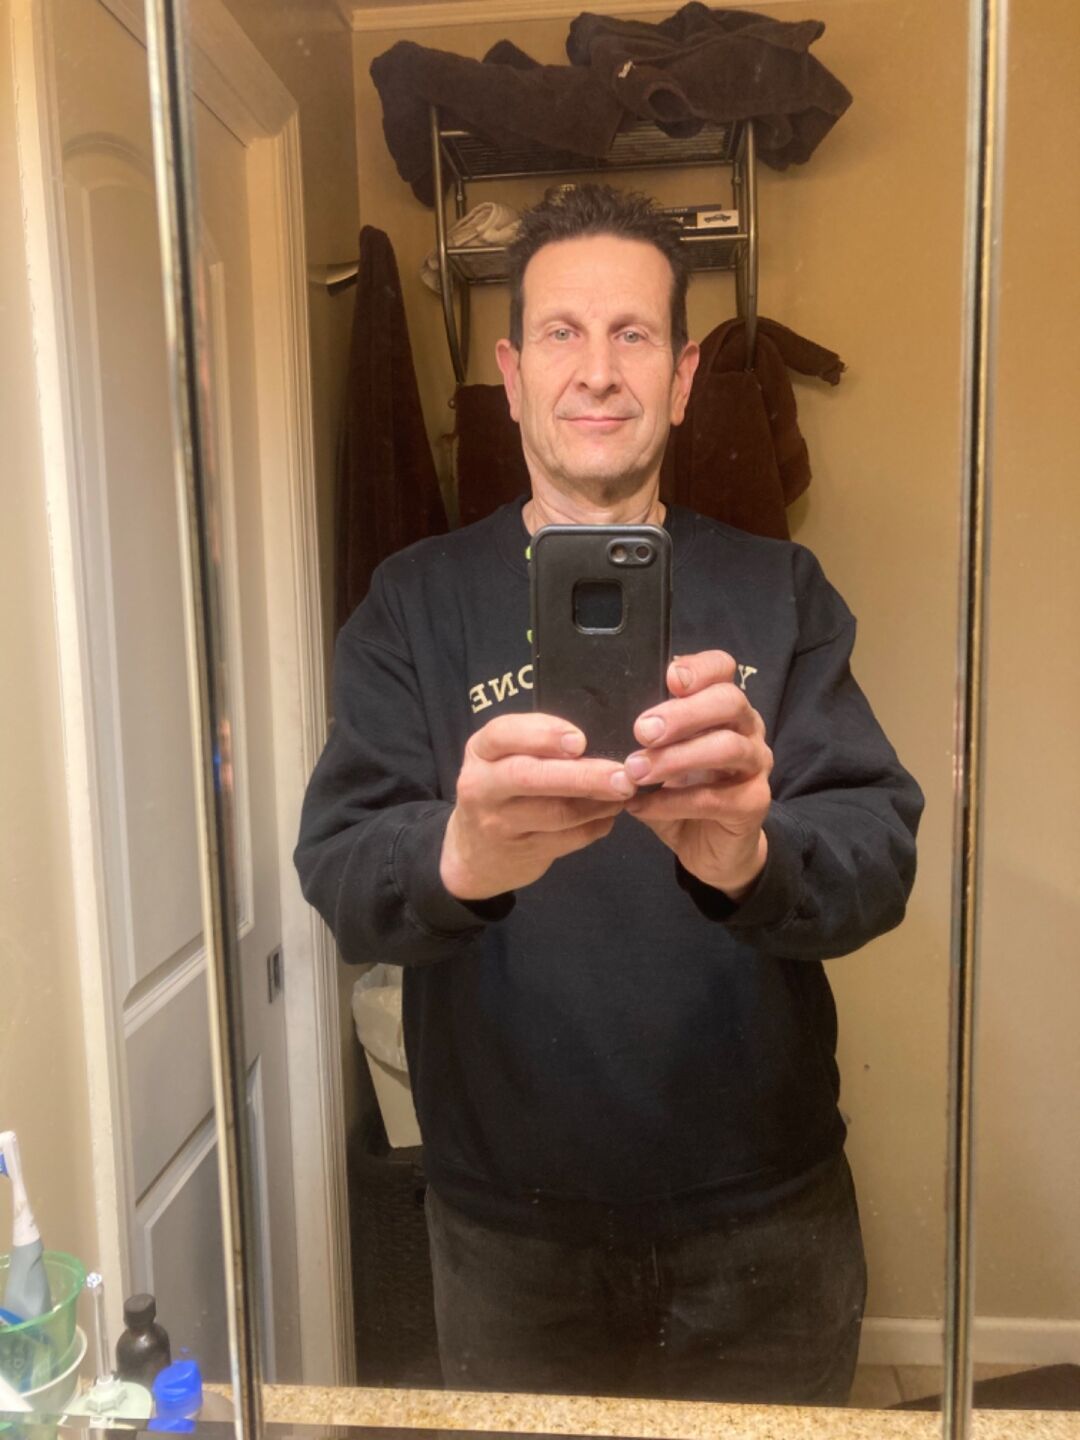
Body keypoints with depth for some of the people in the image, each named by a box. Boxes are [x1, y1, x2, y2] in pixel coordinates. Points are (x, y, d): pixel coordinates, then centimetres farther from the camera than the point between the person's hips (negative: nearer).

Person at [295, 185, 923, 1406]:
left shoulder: (778, 593, -3)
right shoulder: (417, 603, -5)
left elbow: (882, 852, -13)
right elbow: (337, 870, -14)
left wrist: (751, 853, -36)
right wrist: (458, 856, -37)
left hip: (765, 1219, 1)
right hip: (508, 1230, 0)